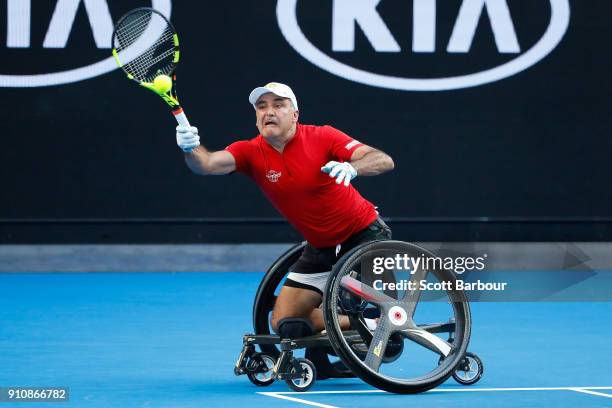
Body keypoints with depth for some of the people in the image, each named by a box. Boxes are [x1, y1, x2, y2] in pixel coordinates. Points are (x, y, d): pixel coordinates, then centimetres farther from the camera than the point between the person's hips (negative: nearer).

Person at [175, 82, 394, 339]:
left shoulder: (322, 137, -17)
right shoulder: (251, 152, -10)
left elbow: (384, 161, -26)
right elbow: (208, 164, -29)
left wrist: (352, 167, -47)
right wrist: (191, 149, -52)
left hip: (364, 231, -5)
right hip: (320, 248, 5)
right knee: (285, 323, -2)